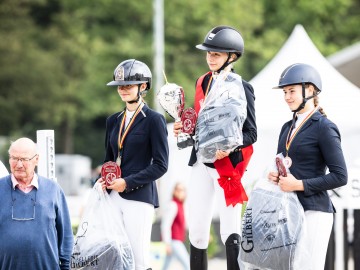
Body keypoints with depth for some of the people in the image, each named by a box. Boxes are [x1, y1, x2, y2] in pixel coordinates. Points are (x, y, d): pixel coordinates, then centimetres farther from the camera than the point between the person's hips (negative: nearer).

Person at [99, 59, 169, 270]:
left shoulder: (154, 120, -3)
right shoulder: (114, 120, 16)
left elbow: (161, 165, -7)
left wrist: (127, 182, -14)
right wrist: (103, 181, 3)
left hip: (139, 196, -6)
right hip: (113, 196, 6)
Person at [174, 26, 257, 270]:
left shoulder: (241, 87, -5)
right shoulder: (203, 82, 13)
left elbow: (251, 133, -7)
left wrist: (230, 147, -24)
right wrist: (185, 129, 3)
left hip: (228, 165, -6)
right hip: (202, 162, 6)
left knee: (230, 231, -8)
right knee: (197, 230, 6)